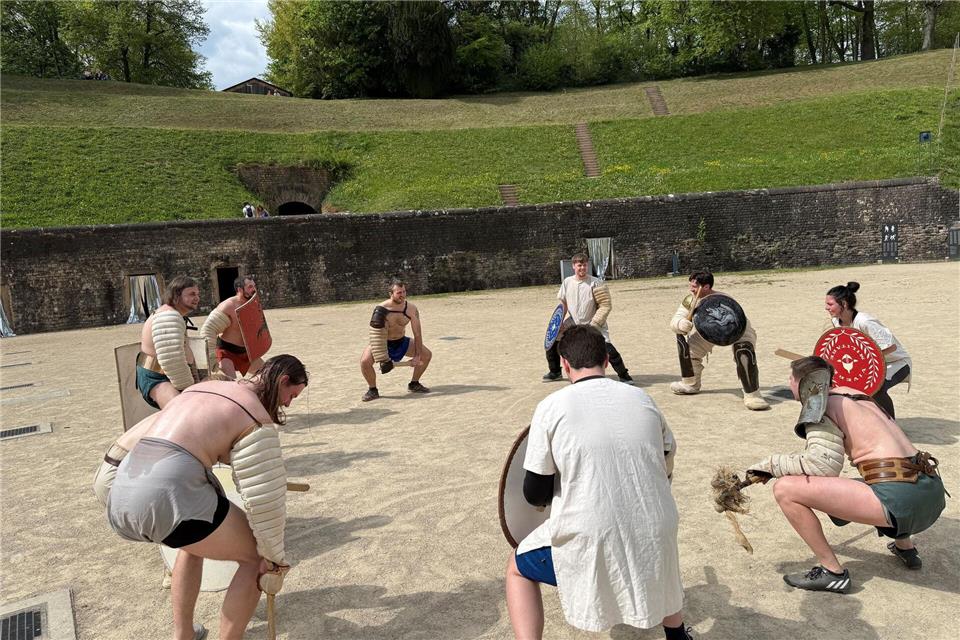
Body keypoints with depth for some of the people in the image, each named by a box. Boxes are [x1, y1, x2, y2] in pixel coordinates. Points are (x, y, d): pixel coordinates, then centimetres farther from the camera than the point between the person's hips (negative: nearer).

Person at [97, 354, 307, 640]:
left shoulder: (203, 387, 24)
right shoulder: (257, 420, 0)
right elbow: (264, 500, -3)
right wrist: (274, 563, 7)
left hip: (124, 494, 9)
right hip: (171, 495, -9)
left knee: (196, 541, 35)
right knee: (256, 556, 10)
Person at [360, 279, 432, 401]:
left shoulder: (411, 309, -15)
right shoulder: (381, 309, -28)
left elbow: (417, 334, -9)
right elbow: (376, 336, -27)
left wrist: (417, 356, -15)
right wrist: (382, 359, -33)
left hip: (401, 341, 4)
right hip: (383, 343, -4)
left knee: (427, 354, -3)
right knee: (365, 361, -29)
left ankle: (414, 384, 17)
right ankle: (372, 390, -3)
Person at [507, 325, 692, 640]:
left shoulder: (552, 406, -5)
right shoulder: (642, 398, 5)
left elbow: (536, 494, -1)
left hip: (590, 543, -4)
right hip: (655, 537, 4)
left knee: (517, 568, 23)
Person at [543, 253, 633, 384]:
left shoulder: (595, 283, -16)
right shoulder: (567, 282, -2)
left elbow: (605, 306, -14)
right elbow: (562, 304, 10)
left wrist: (594, 325, -20)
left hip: (594, 325, -5)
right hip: (573, 324, 5)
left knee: (607, 348, -21)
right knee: (552, 342, 4)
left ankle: (624, 375, -2)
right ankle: (555, 372, 26)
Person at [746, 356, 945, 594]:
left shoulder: (820, 404, -3)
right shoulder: (856, 395, 21)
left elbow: (824, 463, -15)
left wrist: (770, 465, -5)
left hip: (900, 499, -9)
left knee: (785, 488, -11)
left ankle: (833, 573, -2)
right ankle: (905, 547, 36)